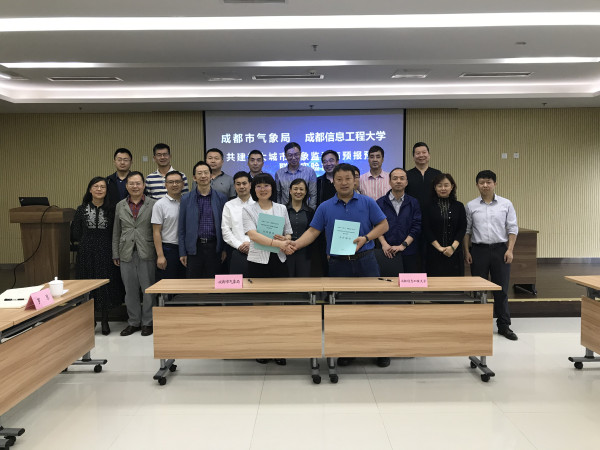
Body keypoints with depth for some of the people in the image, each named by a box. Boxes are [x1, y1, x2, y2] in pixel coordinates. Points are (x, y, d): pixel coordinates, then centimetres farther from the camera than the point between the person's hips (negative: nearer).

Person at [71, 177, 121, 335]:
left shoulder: (111, 209, 2)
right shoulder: (82, 209, 4)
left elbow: (115, 233, 1)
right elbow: (75, 234, 5)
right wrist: (89, 241, 2)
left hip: (105, 253, -1)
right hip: (86, 253, 1)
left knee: (105, 285, 1)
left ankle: (104, 321, 15)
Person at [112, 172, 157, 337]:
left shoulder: (153, 204, 0)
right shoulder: (120, 206, 10)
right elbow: (116, 232, 12)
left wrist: (159, 253, -5)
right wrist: (115, 254, 9)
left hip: (146, 253, -3)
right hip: (127, 254, 3)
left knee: (148, 289, 3)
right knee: (130, 290, 10)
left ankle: (147, 322, 17)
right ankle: (133, 322, 23)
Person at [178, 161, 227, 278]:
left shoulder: (220, 198, 4)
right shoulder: (186, 199, 4)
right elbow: (181, 228, 5)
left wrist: (225, 249, 2)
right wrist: (182, 252, 1)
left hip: (214, 247, 0)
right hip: (194, 248, 0)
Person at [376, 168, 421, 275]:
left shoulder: (413, 203, 8)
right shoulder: (380, 202, 7)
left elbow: (416, 227, 0)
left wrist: (403, 245, -10)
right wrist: (384, 244, -13)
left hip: (408, 252, 1)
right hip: (387, 253, -1)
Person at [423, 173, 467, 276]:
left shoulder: (459, 206, 9)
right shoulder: (429, 206, 2)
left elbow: (462, 228, 2)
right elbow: (426, 230, -3)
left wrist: (453, 247, -11)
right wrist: (439, 247, -11)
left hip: (454, 252, 2)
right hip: (434, 253, -2)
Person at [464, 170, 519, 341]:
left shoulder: (506, 204, 3)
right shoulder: (471, 206, 4)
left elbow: (512, 229, 2)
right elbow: (466, 230, 6)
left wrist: (510, 250, -7)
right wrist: (467, 251, 0)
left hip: (500, 250, 0)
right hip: (478, 250, 0)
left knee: (502, 289, 5)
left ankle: (504, 325, 16)